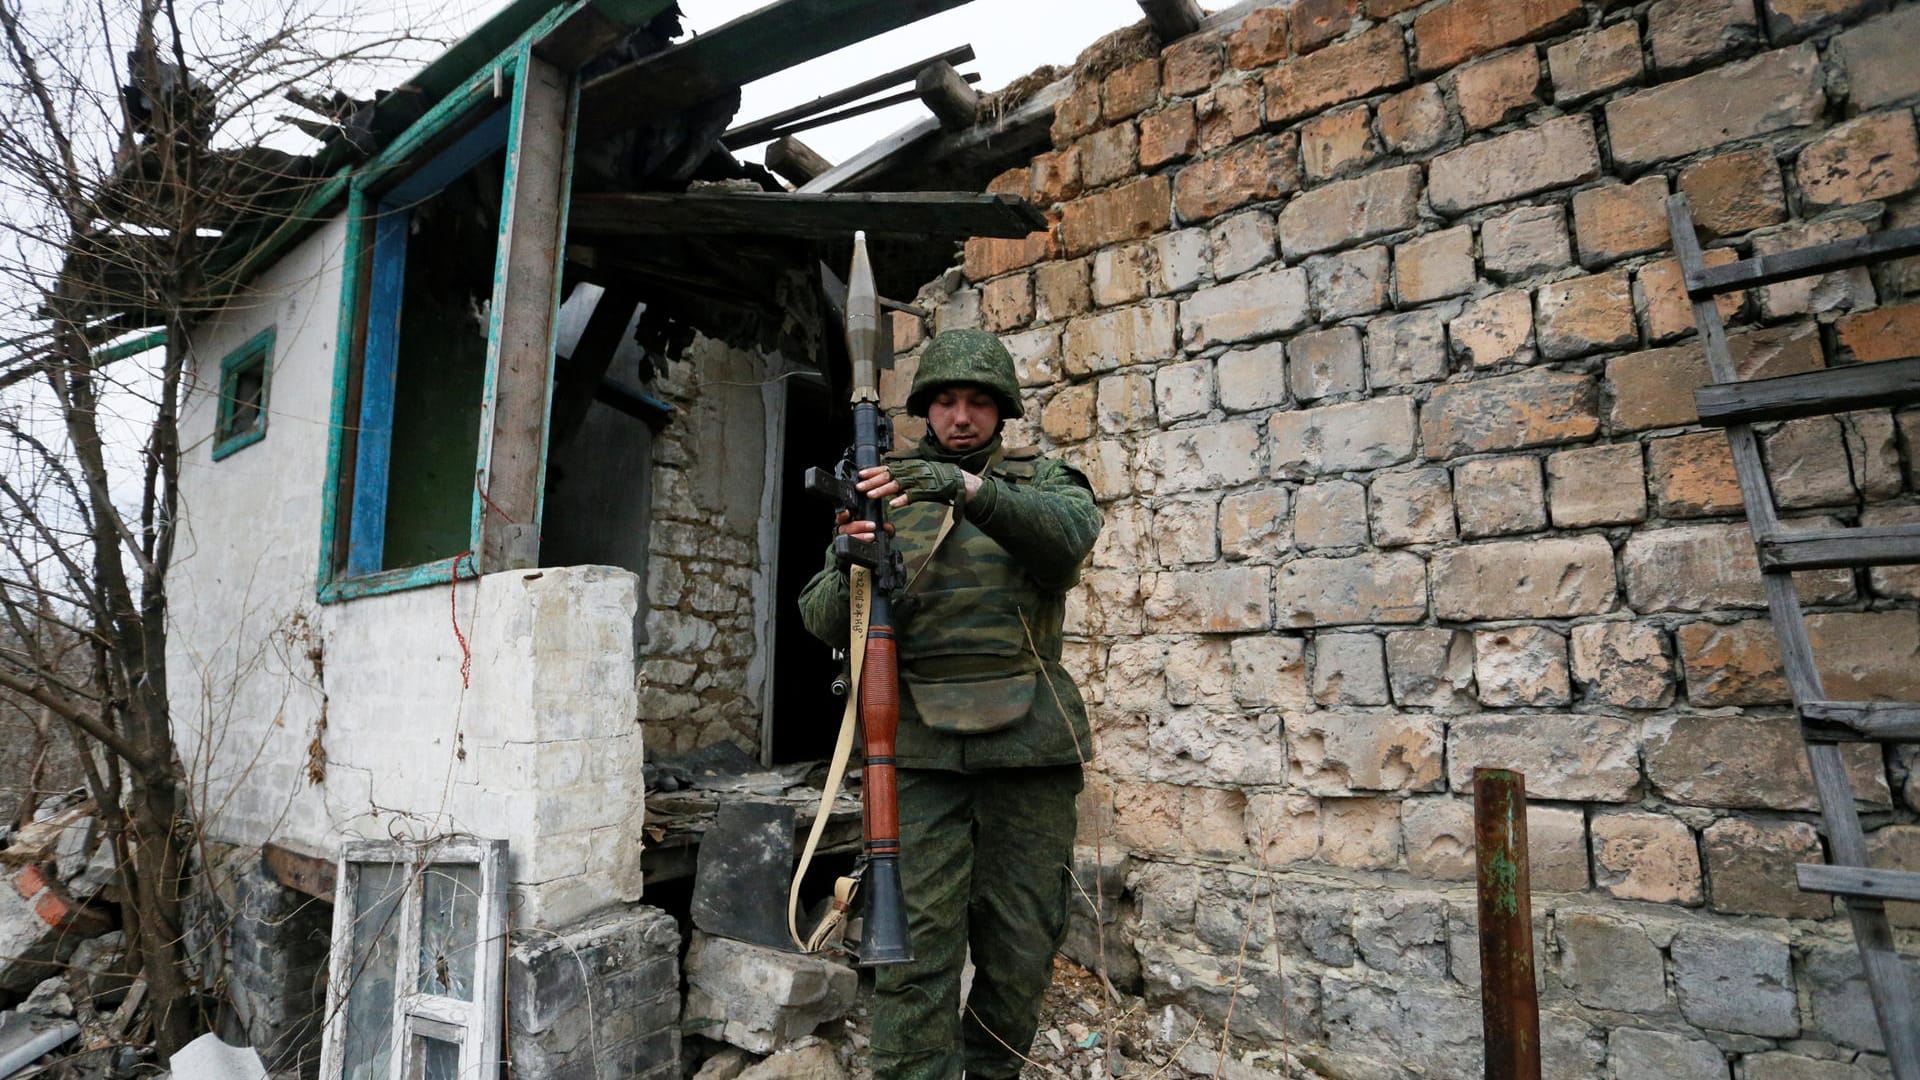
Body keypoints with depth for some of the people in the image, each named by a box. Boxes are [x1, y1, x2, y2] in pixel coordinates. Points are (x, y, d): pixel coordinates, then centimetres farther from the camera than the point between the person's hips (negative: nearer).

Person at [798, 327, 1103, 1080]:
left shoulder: (1040, 479, 10)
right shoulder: (883, 489, 12)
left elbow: (1070, 532, -14)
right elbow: (821, 619, 6)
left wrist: (969, 489, -30)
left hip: (1027, 738, 1)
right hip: (918, 743, 0)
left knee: (1023, 942, 8)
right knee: (917, 940, -5)